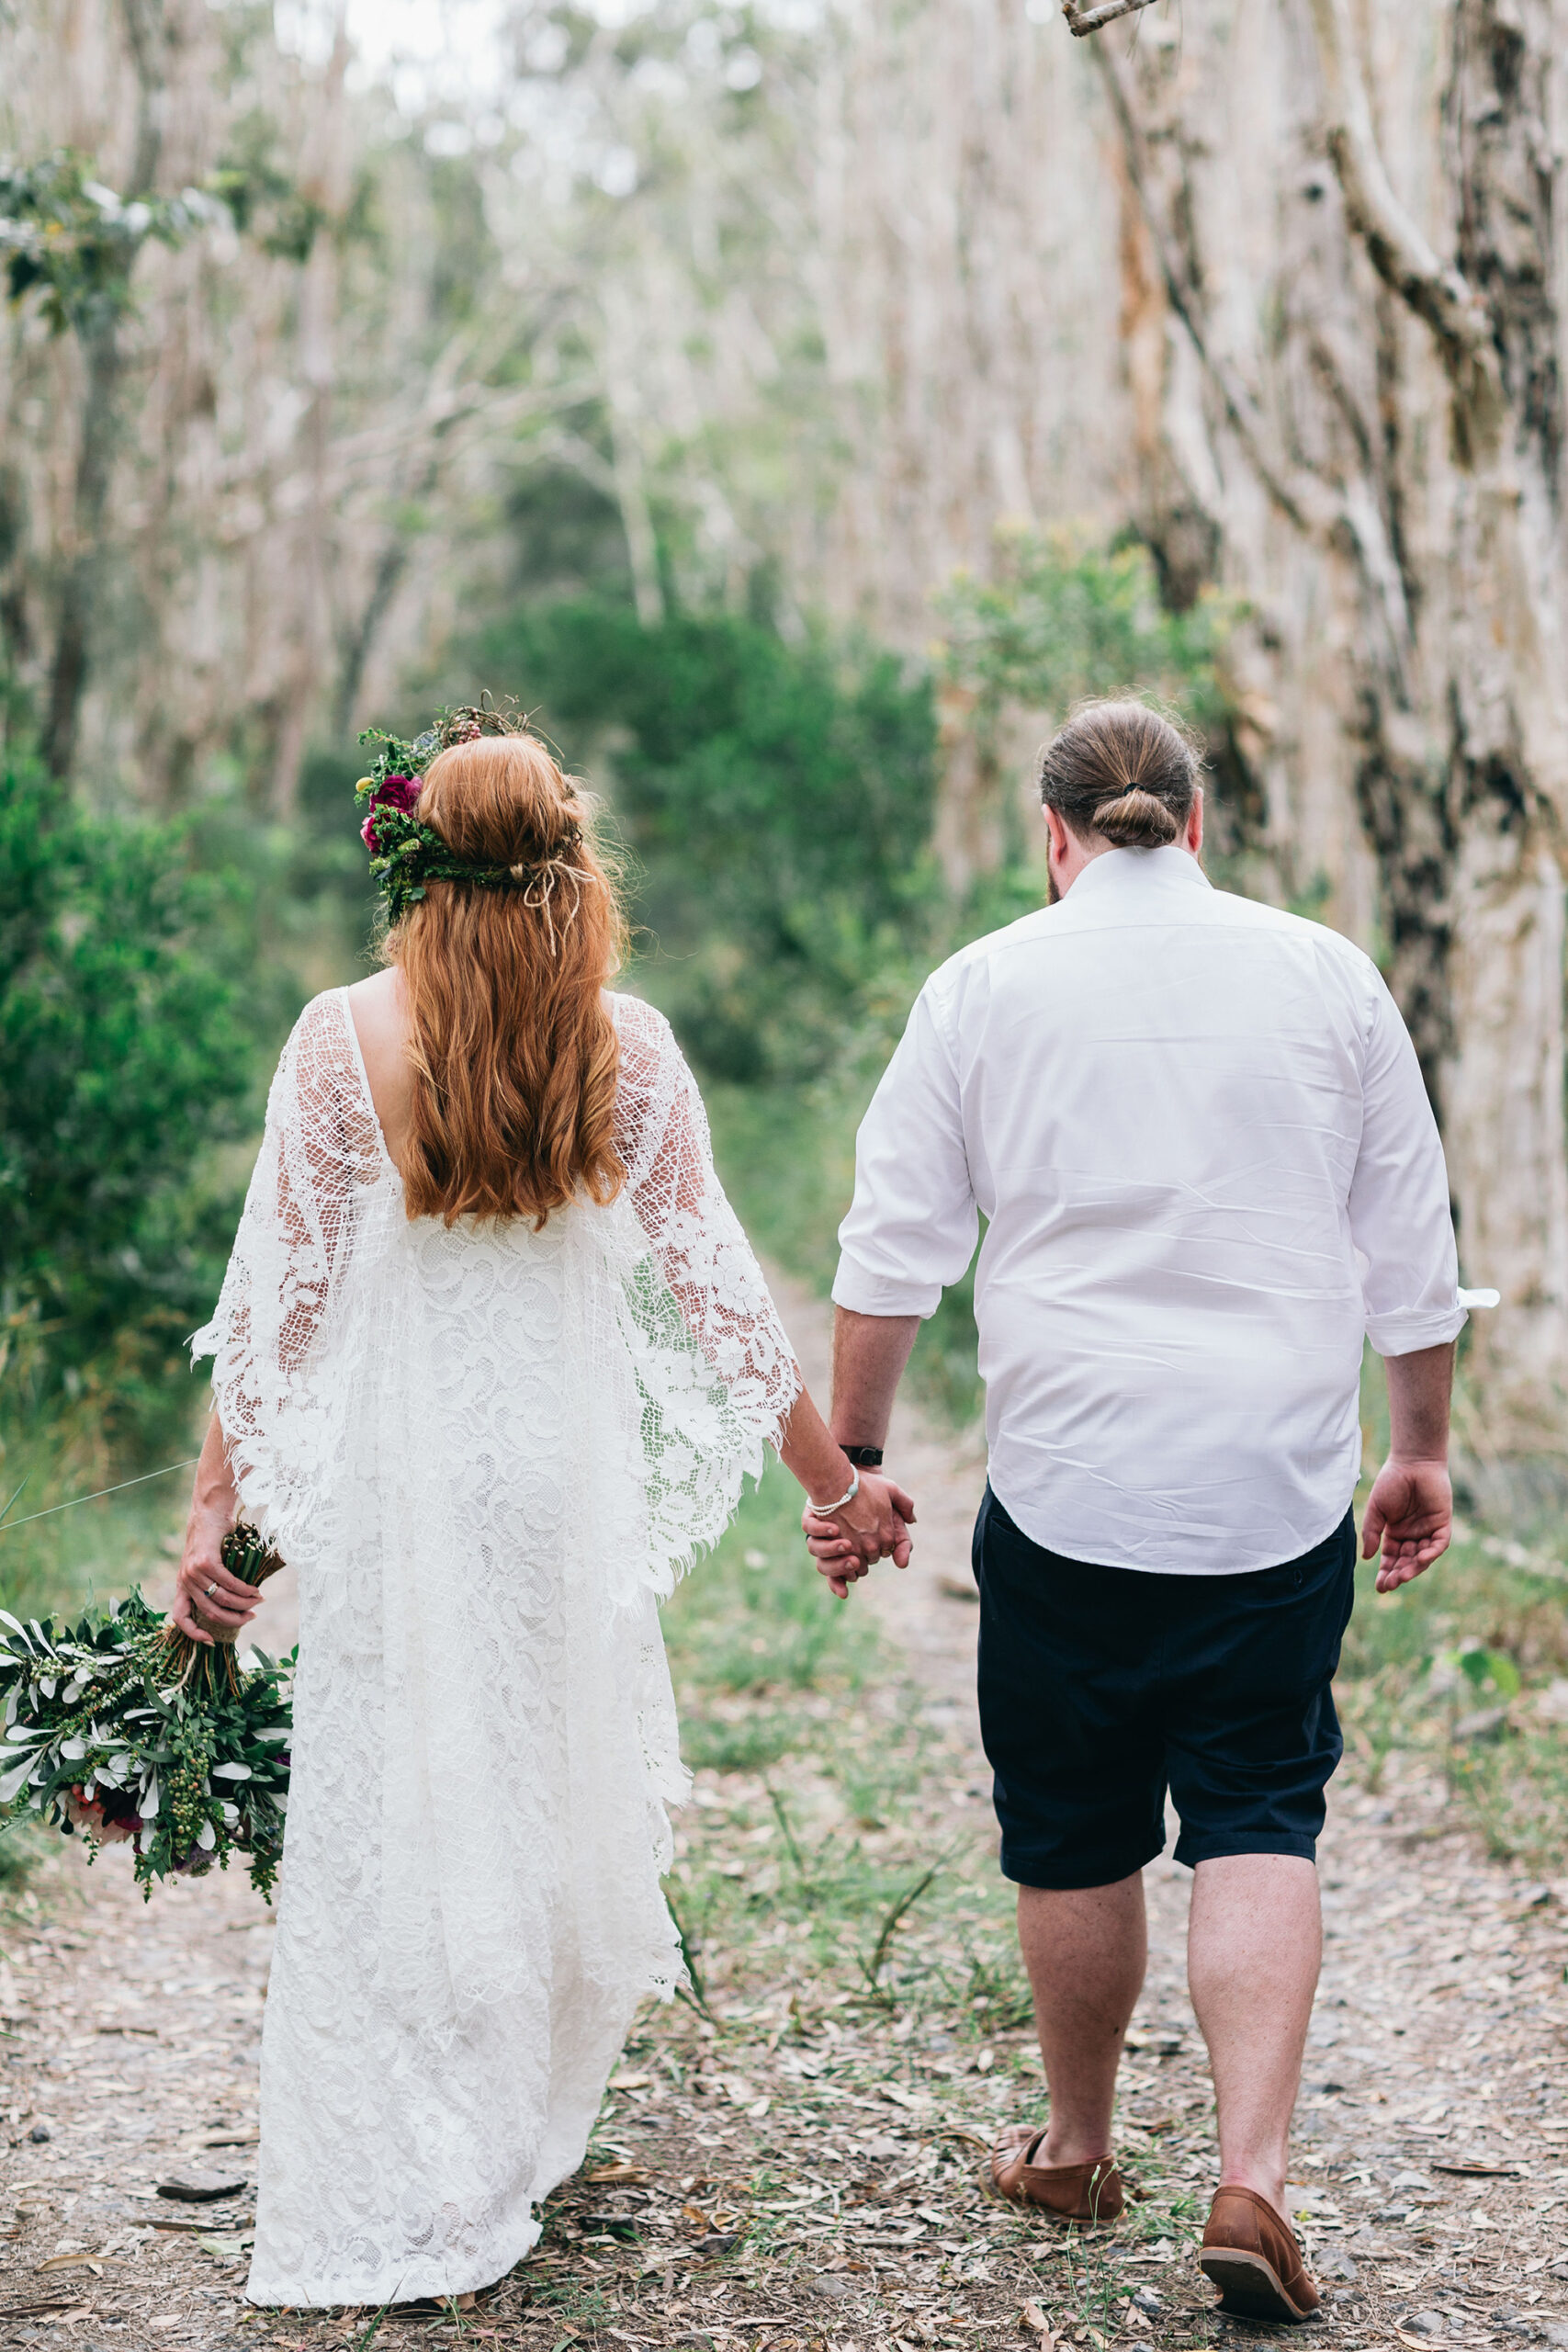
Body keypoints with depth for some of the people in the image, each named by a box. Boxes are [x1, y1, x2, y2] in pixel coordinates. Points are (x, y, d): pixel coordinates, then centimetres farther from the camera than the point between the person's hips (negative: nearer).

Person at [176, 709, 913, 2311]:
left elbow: (275, 1292, -6)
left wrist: (215, 1505, 0)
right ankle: (519, 2138, 29)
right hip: (565, 1471, 2)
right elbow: (710, 1286, -1)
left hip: (388, 1471, -1)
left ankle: (395, 2208, 11)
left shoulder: (342, 1037, -8)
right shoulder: (625, 1046, -3)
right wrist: (834, 1479, 8)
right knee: (551, 1790, 16)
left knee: (388, 1812, 6)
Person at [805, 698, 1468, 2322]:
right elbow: (1412, 1257, 10)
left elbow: (890, 1254, 3)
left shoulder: (983, 985, 2)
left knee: (1076, 1839, 12)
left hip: (1064, 1487, 0)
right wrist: (1420, 1451, 20)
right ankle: (1253, 2172, -7)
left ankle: (1076, 2149, 27)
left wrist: (852, 1456, 11)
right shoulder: (1325, 975, 5)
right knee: (1258, 1823, 6)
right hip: (1278, 1488, 1)